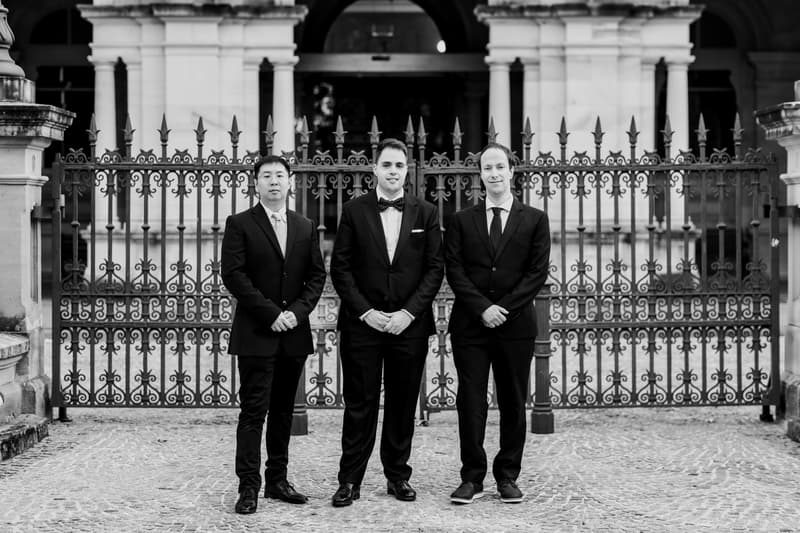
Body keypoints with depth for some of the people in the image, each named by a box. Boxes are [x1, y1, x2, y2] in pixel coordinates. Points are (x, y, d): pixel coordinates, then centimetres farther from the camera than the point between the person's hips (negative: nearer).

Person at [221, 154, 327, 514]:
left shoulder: (305, 227, 13)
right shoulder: (239, 224, -1)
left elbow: (317, 275, 10)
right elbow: (233, 275, -9)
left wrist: (297, 311, -7)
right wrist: (271, 313, -14)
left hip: (293, 334, 5)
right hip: (256, 334, -4)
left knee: (283, 411, 10)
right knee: (254, 411, -6)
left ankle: (277, 481, 17)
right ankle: (249, 487, -4)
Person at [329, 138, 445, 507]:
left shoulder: (426, 213, 6)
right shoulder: (354, 211, 3)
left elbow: (435, 269, 3)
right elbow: (340, 268, 1)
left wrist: (408, 313, -7)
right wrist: (365, 312, -9)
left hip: (409, 323, 1)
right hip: (362, 323, -1)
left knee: (403, 404, 7)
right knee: (359, 404, 1)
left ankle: (398, 476, 17)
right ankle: (350, 480, 5)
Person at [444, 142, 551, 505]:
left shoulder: (534, 220, 6)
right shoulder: (462, 220, 8)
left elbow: (537, 272, -1)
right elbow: (454, 271, 1)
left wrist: (504, 308, -12)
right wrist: (482, 307, -12)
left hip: (516, 325, 0)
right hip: (470, 325, 0)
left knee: (513, 403, 5)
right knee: (470, 402, 0)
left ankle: (507, 476, 14)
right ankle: (472, 478, 7)